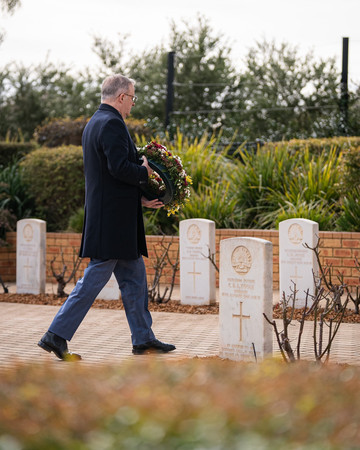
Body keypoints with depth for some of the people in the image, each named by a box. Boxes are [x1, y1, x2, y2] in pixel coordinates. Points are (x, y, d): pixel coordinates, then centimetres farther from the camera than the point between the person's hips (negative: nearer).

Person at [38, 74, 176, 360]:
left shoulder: (95, 123, 18)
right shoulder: (112, 123, -14)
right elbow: (119, 168, -25)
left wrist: (138, 198, 15)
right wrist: (145, 171, -6)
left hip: (106, 215, 11)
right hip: (112, 220, -11)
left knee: (134, 277, 13)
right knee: (95, 278, -6)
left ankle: (143, 339, 18)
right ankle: (57, 335, -2)